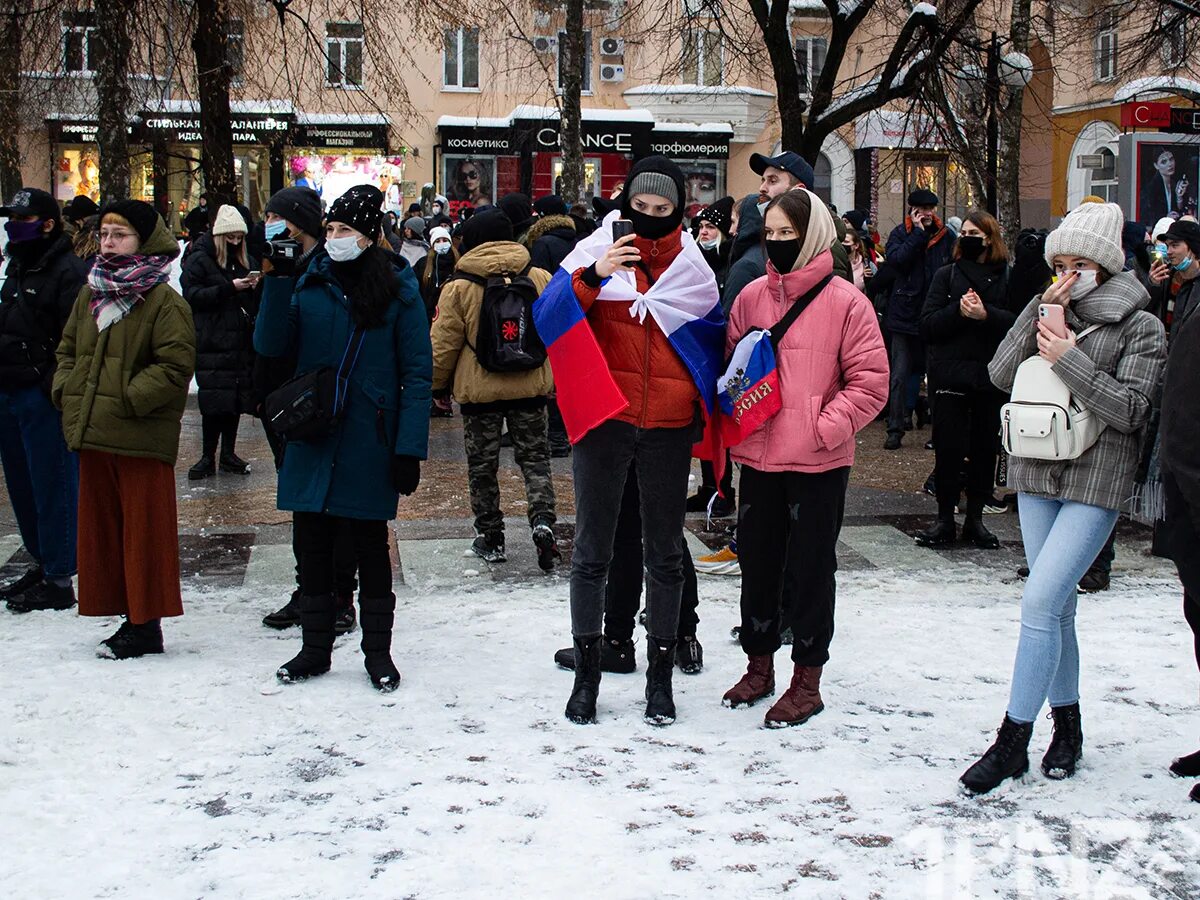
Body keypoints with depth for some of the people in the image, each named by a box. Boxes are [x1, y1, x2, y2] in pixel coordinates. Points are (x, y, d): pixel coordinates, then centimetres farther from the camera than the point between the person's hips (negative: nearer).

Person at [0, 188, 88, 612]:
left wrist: (54, 386, -23)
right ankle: (42, 563, 28)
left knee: (53, 486, -4)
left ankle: (59, 580, 3)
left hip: (44, 398, -9)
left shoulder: (69, 272, -12)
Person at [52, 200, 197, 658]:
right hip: (92, 433, 8)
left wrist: (128, 400, -18)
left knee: (145, 531, 1)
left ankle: (146, 625, 10)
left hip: (141, 439, -8)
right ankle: (131, 616, 25)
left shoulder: (164, 301, -9)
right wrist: (66, 391, 6)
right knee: (102, 528, 14)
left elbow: (175, 365, -16)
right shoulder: (90, 294, 14)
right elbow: (68, 350, 23)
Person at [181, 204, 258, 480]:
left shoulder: (246, 260, 14)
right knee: (213, 400, -5)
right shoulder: (199, 259, -2)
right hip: (212, 343, -5)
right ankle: (208, 458, 3)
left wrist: (254, 285, -2)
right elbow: (192, 295, -12)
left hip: (241, 341, 5)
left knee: (237, 397, 8)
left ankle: (228, 454, 18)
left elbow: (255, 301, 22)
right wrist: (230, 287, -18)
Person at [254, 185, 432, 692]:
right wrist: (276, 282, -12)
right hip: (312, 440, 3)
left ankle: (378, 651, 21)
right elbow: (270, 346, -2)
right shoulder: (308, 282, 5)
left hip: (368, 446, -3)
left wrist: (410, 449, -13)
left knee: (370, 546, 9)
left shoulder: (397, 289, -4)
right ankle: (315, 648, 24)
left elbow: (417, 374, -6)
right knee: (312, 545, 10)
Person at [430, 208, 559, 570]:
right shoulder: (540, 278, 0)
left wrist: (436, 385, 10)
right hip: (530, 387, 2)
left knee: (482, 465, 11)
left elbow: (444, 344, -5)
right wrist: (555, 377, 20)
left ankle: (490, 537, 16)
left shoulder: (460, 287, -9)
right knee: (534, 457, 12)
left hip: (479, 390, -2)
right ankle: (543, 521, -7)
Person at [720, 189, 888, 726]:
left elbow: (870, 381, -8)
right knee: (757, 560, 13)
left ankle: (807, 680, 18)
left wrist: (824, 428, -17)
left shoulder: (844, 302, -7)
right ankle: (759, 664, 31)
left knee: (811, 566, 5)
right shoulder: (751, 297, 6)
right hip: (758, 455, 5)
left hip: (819, 462, -4)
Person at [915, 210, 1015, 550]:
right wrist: (958, 311, -17)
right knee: (948, 449, 0)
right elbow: (927, 325, -2)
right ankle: (945, 519, 11)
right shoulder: (947, 275, 7)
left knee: (985, 449, 7)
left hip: (991, 378, 0)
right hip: (950, 376, 0)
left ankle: (975, 519, 19)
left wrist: (986, 315, -21)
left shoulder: (1007, 277, 3)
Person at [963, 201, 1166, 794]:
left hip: (1096, 481, -5)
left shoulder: (1140, 327, -3)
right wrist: (1039, 313, -8)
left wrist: (1069, 359, -18)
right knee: (1057, 607, 12)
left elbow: (1129, 410, -12)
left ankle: (1012, 741, -7)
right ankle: (1067, 727, 26)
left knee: (1039, 603, -14)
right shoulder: (1050, 312, 11)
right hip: (1037, 475, 6)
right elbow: (1000, 375, 0)